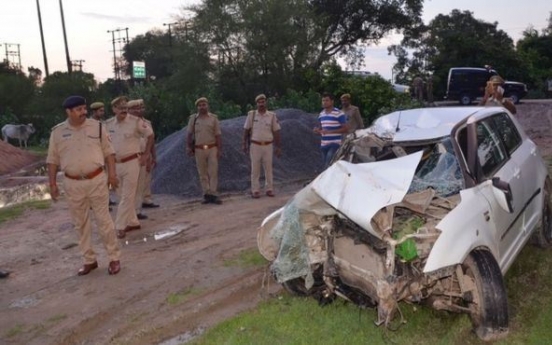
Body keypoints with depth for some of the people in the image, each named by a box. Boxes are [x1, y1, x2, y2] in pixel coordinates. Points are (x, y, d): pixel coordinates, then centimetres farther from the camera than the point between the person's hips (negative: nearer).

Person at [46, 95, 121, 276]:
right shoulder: (57, 132, 1)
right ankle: (89, 260, 22)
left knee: (103, 220, 2)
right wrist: (52, 183, 1)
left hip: (97, 180, -2)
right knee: (81, 223, 10)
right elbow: (53, 159, 6)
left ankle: (114, 258, 12)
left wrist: (112, 174, -6)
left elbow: (108, 152, 2)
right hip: (73, 184, 2)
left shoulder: (97, 127, -1)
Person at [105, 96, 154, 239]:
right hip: (115, 164, 5)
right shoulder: (108, 124, 0)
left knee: (127, 196, -4)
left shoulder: (136, 121, -12)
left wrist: (146, 154, -2)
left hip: (131, 163, -5)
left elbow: (150, 135, 0)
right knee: (122, 195, 13)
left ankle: (120, 227, 2)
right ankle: (133, 222, 28)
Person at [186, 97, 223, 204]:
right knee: (203, 173, 5)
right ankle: (206, 194, 11)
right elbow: (189, 134, 8)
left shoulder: (213, 118, 3)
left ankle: (213, 194, -1)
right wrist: (188, 147, -1)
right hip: (199, 149, 1)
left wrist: (220, 149, -3)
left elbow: (218, 135, 3)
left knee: (213, 172, -4)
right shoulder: (193, 119, 5)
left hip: (212, 148, -1)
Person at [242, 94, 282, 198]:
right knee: (255, 169, 2)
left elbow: (276, 132, 5)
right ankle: (255, 190, 9)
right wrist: (244, 143, 0)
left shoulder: (272, 116, 2)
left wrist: (278, 147, 3)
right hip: (255, 145, -1)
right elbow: (246, 130, 5)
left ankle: (269, 189, 16)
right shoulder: (251, 114, 1)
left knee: (268, 168, 7)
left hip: (268, 146, 1)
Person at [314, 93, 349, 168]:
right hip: (323, 145, 7)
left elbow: (346, 129, -10)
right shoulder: (321, 114, 13)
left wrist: (330, 131, -19)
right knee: (327, 166, 10)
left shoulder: (339, 114, -9)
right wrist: (318, 130, 0)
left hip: (334, 144, -7)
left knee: (328, 166, -17)